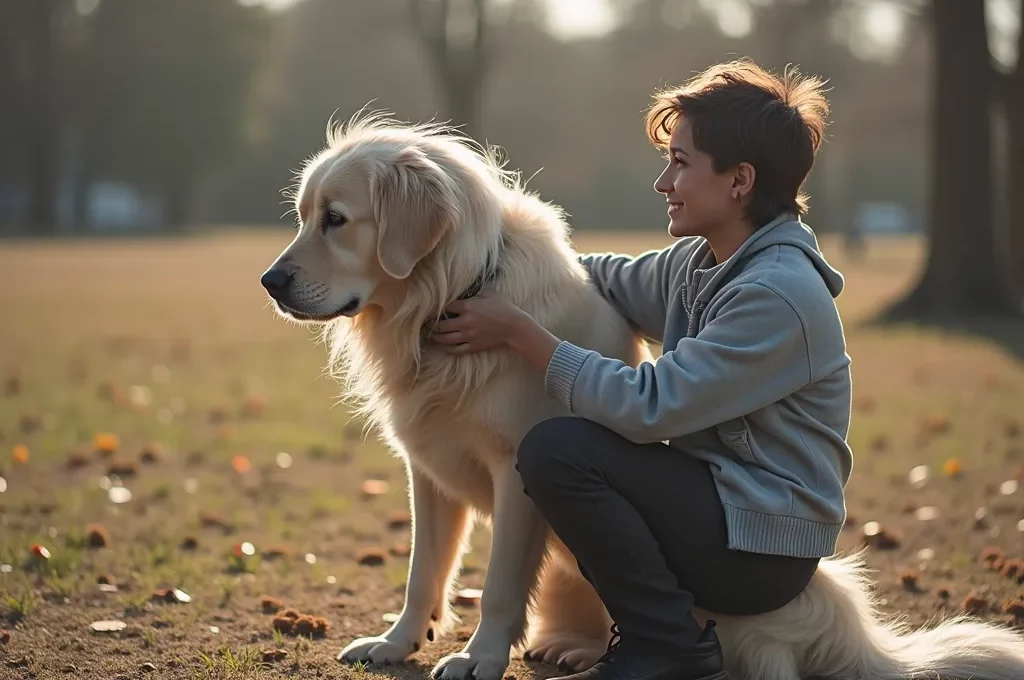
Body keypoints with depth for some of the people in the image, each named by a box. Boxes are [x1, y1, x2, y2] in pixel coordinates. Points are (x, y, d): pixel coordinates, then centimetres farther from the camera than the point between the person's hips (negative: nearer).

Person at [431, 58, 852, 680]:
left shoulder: (778, 295, -23)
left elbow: (649, 407, -26)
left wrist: (518, 331, -18)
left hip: (762, 552, -10)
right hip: (715, 500, 10)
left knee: (557, 451, -22)